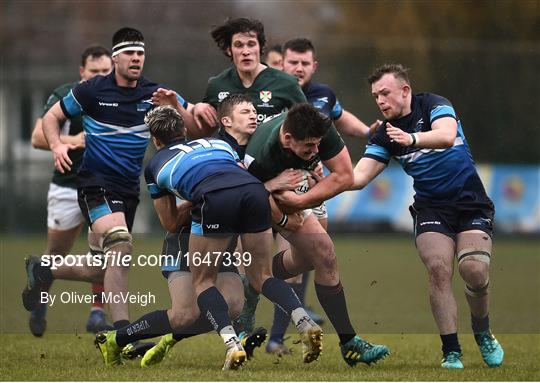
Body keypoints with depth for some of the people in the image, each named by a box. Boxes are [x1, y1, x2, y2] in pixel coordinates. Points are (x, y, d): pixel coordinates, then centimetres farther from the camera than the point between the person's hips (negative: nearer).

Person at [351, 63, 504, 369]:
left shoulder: (433, 105, -6)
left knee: (475, 271, -21)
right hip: (431, 208, 3)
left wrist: (412, 139, -46)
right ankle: (451, 352, -14)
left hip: (471, 202, -3)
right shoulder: (385, 135, 5)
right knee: (438, 269, -21)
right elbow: (358, 177, -2)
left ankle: (483, 333, 8)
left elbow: (446, 135, -28)